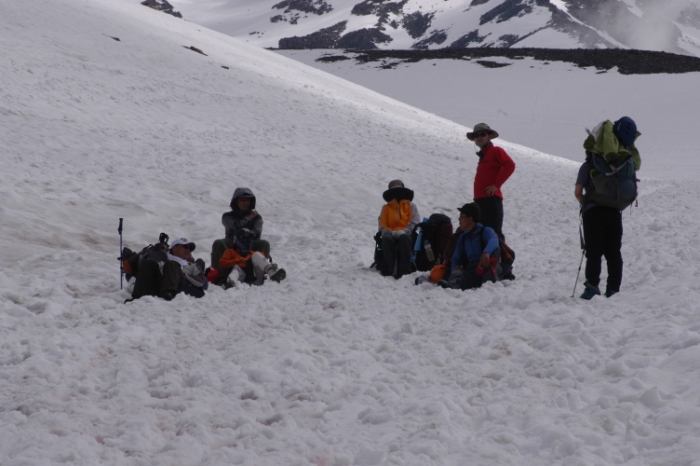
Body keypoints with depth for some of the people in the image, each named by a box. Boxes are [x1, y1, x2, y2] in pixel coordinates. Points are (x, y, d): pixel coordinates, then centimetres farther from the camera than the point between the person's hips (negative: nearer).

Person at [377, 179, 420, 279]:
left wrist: (402, 232, -15)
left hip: (405, 234, -1)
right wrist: (392, 233, -13)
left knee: (403, 238, -39)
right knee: (386, 239, -37)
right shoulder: (386, 208, 21)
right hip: (391, 234, 1)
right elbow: (382, 225, 10)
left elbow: (414, 223, 4)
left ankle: (403, 269, -47)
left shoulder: (411, 206, 18)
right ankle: (390, 268, -48)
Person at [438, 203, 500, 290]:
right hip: (470, 273, 3)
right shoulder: (462, 238, 26)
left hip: (487, 269, -3)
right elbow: (456, 259, 26)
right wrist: (455, 269, 0)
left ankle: (490, 281, -47)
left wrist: (486, 253, -41)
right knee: (457, 273, -29)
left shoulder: (485, 231, 7)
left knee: (494, 249, -27)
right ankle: (451, 285, -65)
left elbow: (493, 241, -17)